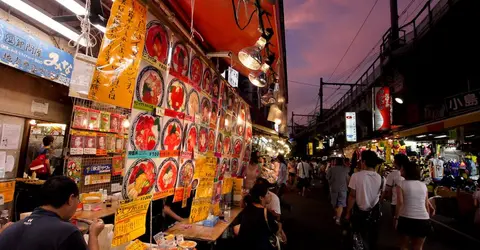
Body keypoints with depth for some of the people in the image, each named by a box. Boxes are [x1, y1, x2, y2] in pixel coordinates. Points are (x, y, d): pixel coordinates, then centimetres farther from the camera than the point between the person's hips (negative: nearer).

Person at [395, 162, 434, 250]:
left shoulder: (402, 184, -4)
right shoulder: (423, 185, 9)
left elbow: (400, 202, -13)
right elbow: (427, 204, 10)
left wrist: (396, 217, -7)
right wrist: (428, 219, 20)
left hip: (406, 219, -4)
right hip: (423, 220, 4)